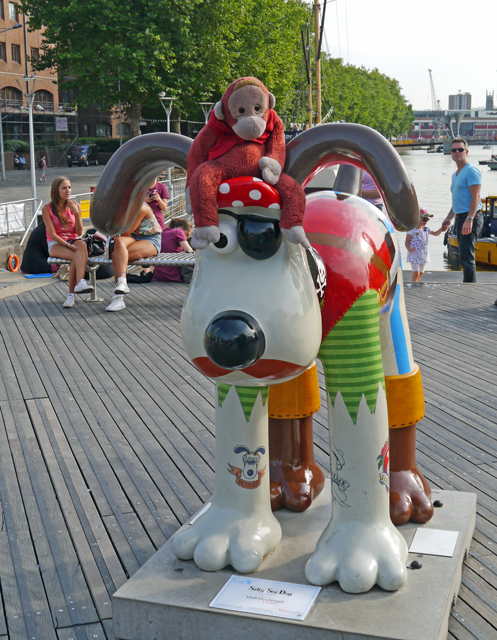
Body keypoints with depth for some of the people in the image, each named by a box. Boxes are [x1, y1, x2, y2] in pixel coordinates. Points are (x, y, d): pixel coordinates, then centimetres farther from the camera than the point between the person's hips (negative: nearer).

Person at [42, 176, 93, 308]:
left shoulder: (75, 207, 9)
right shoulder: (47, 209, -1)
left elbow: (79, 232, 4)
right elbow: (52, 234, -9)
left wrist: (77, 213, -9)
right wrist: (67, 244, -23)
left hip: (73, 241, 3)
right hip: (55, 244, -3)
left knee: (82, 245, -36)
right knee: (77, 256, -34)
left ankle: (80, 283, -52)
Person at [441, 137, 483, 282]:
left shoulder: (471, 170, -9)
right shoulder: (455, 175, 21)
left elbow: (476, 197, -18)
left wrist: (469, 220, -27)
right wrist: (448, 218, 21)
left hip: (471, 218, -10)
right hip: (460, 219, 10)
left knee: (466, 258, -15)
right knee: (465, 257, 12)